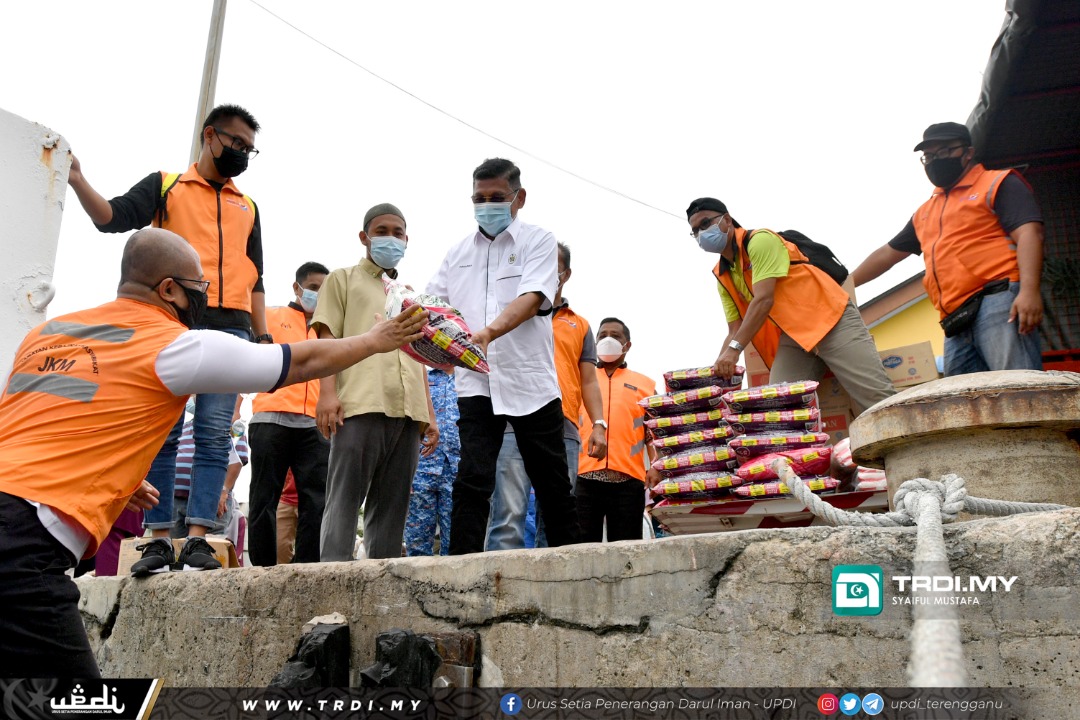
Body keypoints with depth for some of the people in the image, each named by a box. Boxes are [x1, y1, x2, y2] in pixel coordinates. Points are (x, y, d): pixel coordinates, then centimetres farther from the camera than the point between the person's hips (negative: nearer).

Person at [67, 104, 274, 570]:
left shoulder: (247, 208, 24)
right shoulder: (165, 186, 15)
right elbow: (112, 218, -1)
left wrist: (263, 337, 11)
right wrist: (76, 180, -19)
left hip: (231, 328, 3)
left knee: (214, 434, -6)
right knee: (162, 431, -4)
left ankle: (197, 537, -8)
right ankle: (159, 536, -1)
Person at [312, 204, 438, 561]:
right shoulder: (343, 279, 16)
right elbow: (327, 338, 4)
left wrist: (429, 413, 18)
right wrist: (327, 391, -11)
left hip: (408, 411, 5)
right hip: (360, 405, -5)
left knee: (392, 505, 2)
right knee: (345, 498, -9)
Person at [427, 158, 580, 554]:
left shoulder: (538, 241, 2)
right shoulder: (458, 252, 14)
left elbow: (531, 299, -15)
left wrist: (488, 333, -33)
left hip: (531, 381, -2)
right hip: (476, 383, 2)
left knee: (553, 487, 7)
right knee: (471, 481, -5)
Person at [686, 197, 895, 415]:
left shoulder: (759, 240, -10)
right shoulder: (722, 277, 13)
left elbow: (764, 301, -20)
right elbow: (735, 331, 12)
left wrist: (734, 349, -26)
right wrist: (720, 367, -4)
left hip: (831, 319, -6)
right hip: (792, 338, 7)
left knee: (876, 398, -13)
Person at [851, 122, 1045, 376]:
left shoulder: (997, 184, 8)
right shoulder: (925, 212, 29)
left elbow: (1029, 233, -6)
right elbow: (887, 253, 37)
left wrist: (1029, 290, -20)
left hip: (999, 304, -6)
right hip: (956, 324, 7)